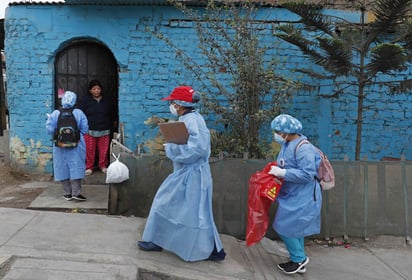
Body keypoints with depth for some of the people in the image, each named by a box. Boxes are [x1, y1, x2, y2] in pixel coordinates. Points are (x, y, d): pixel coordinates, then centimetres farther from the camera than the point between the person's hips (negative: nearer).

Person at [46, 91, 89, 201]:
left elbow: (50, 130, -8)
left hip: (60, 146, 1)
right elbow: (84, 129, -5)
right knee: (76, 167, 5)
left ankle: (67, 193, 15)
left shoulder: (55, 114, -7)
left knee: (63, 168, 10)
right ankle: (76, 192, 3)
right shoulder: (79, 113, -7)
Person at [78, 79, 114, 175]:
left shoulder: (107, 101, 11)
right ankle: (89, 167, 13)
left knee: (104, 150, 4)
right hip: (90, 131, -2)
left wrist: (110, 127, 13)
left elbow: (111, 115, 17)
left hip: (104, 131, 2)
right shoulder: (85, 101, 3)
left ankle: (103, 165, 21)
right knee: (90, 150, 0)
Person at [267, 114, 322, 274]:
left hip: (302, 197, -9)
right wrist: (276, 171, 0)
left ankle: (299, 258, 14)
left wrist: (282, 173, -25)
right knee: (294, 228, 16)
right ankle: (299, 261, 29)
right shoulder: (287, 145, 6)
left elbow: (307, 174, -27)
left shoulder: (303, 148, -23)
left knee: (284, 228, -5)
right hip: (293, 195, 9)